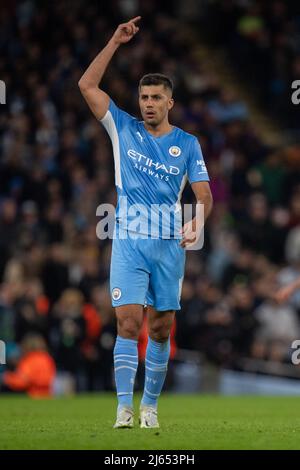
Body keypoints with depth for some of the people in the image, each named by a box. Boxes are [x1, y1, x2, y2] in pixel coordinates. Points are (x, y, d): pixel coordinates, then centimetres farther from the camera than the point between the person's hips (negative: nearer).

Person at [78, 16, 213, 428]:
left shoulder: (187, 144, 6)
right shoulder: (124, 129, 5)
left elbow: (204, 194, 3)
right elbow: (87, 85, -2)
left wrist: (196, 223, -18)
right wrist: (115, 42, -7)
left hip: (170, 244, 1)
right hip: (129, 242, -1)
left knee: (161, 329, 4)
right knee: (128, 323, -12)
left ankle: (150, 405, 14)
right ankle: (124, 406, -14)